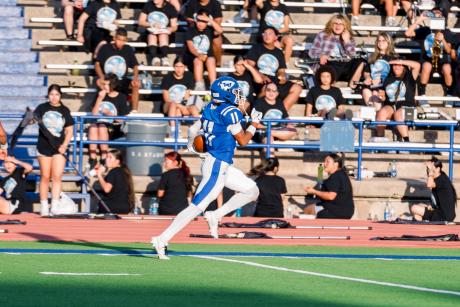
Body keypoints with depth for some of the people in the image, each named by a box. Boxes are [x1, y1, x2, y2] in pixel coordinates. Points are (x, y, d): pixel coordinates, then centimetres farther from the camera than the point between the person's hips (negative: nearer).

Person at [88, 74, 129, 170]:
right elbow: (94, 114, 6)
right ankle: (93, 159, -36)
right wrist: (99, 99, -3)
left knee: (102, 127, -36)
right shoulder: (101, 95, 14)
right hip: (99, 123, 3)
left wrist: (110, 114, -13)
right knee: (93, 127, -32)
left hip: (114, 129, -3)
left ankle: (104, 159, -33)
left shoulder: (121, 98, 3)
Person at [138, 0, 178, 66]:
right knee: (152, 36, -33)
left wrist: (169, 29, -24)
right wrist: (152, 25, -16)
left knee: (163, 36, -35)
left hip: (164, 32, -1)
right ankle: (154, 58, -54)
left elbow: (174, 27, 1)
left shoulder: (170, 8, -1)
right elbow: (140, 22, 3)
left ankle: (165, 58, -53)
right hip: (151, 32, 1)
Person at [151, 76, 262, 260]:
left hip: (223, 167, 10)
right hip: (217, 167, -10)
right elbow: (243, 141, -11)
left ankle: (216, 216, 9)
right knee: (196, 207, -10)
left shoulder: (211, 108, 8)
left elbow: (194, 129, 19)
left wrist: (190, 144, 40)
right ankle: (162, 240, -11)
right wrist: (254, 124, 4)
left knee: (252, 191, 16)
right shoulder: (231, 112, -17)